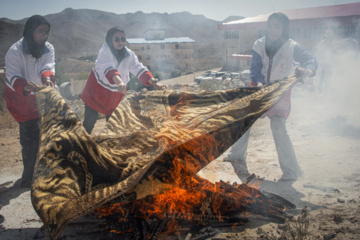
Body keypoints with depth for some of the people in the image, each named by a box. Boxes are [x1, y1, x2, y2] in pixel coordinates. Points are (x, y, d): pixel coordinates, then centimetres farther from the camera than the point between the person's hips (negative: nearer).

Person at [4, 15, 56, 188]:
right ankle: (28, 178, 3)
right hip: (19, 96, -5)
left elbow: (48, 67, -24)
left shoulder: (48, 49, -7)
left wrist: (47, 78, -48)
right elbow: (13, 76, -29)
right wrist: (25, 86, -51)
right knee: (30, 135, -10)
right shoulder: (15, 51, -21)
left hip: (39, 95, 5)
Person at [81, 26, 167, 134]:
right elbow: (108, 68, -41)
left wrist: (154, 82, -34)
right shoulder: (104, 52, -22)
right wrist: (119, 81, -61)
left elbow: (139, 68, -18)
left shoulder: (129, 54, -7)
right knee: (90, 119, 0)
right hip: (98, 91, -4)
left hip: (117, 94, 4)